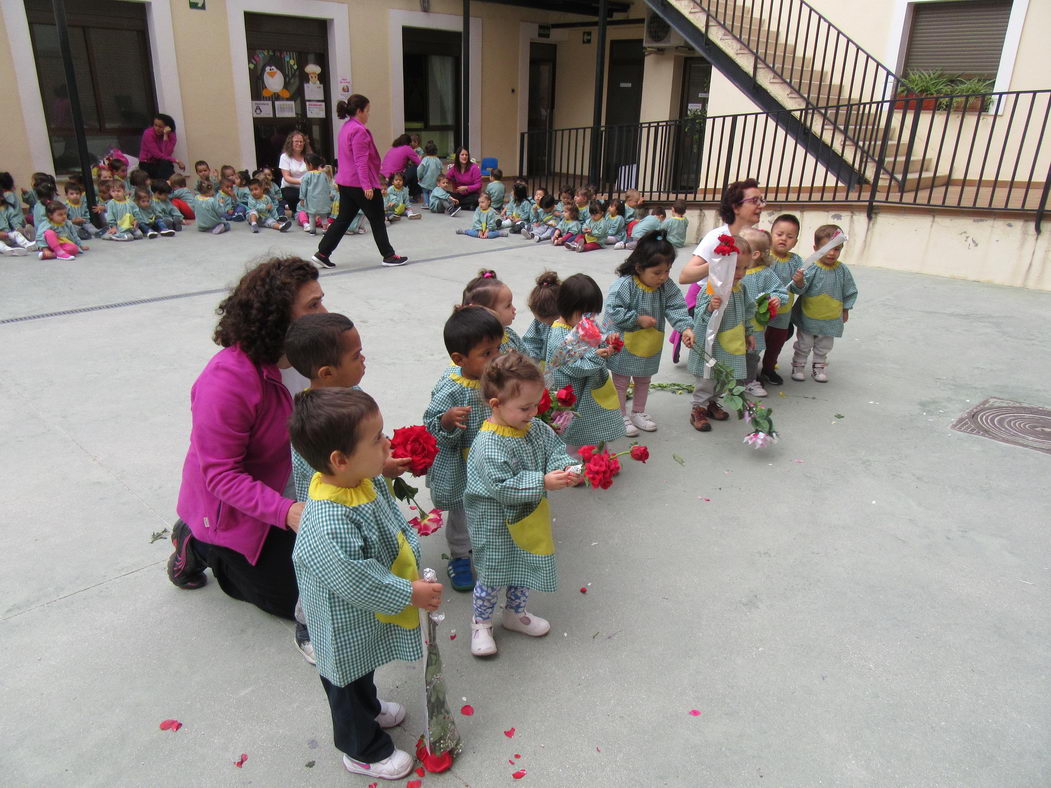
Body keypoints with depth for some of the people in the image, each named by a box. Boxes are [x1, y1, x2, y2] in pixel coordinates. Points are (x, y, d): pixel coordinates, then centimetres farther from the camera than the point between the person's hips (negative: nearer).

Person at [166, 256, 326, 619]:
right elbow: (221, 475, -29)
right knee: (299, 600, 3)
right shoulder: (226, 381, -33)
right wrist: (285, 512, -39)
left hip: (287, 490, 7)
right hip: (230, 513, -7)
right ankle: (200, 546, 18)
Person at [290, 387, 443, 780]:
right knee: (349, 682, 20)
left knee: (365, 670, 34)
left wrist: (413, 567, -5)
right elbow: (358, 583, -34)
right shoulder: (328, 526, -41)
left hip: (370, 615, 8)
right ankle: (363, 750, 45)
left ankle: (368, 709, 62)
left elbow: (395, 523, 1)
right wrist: (410, 594, -23)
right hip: (346, 628, -8)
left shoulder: (366, 479, -14)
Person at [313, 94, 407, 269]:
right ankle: (388, 256, 11)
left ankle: (322, 253, 7)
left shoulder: (345, 127, 14)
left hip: (345, 182, 9)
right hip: (360, 183, -9)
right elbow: (361, 161, -22)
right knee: (377, 220, 3)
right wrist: (367, 185, -24)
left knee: (343, 218, 11)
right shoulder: (359, 130, -15)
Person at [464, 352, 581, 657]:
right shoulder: (489, 445, -30)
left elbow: (555, 449, 3)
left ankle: (515, 614, 47)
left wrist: (564, 468, -19)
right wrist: (543, 482, -33)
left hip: (528, 516, 7)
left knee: (525, 566, 23)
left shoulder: (535, 427, -6)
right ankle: (480, 622, 34)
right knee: (493, 572, 9)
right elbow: (503, 487, -32)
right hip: (496, 522, -7)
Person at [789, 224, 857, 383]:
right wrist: (799, 282, -44)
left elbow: (849, 291, 4)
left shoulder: (842, 270, -8)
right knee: (803, 345, 14)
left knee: (824, 347, 19)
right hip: (808, 317, -3)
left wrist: (845, 310, 9)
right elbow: (800, 290, -23)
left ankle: (819, 367, 36)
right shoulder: (811, 268, -19)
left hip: (831, 319, 3)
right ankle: (798, 366, 30)